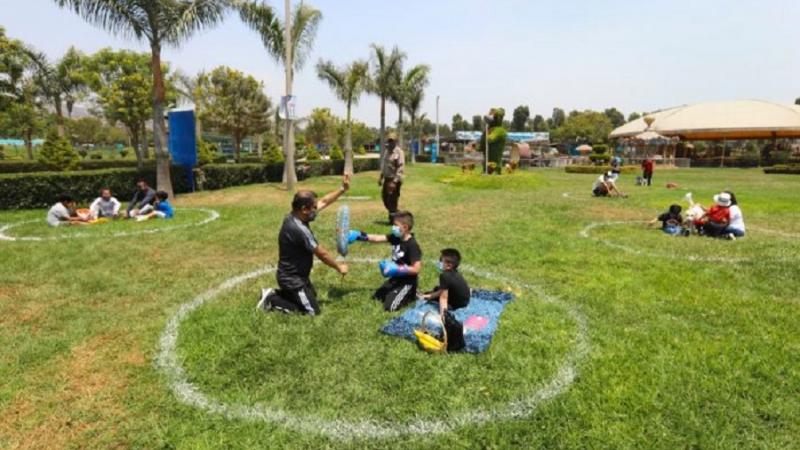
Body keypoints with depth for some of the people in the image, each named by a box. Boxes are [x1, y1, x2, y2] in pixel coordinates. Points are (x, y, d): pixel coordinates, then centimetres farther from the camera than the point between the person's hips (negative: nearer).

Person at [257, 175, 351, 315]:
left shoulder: (296, 216, -5)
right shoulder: (299, 230, -32)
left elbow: (324, 202, 7)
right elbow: (322, 254, -20)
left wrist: (343, 189, 2)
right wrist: (339, 267, -6)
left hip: (296, 274, 10)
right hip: (291, 278, -10)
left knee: (312, 295, 28)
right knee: (312, 310, -5)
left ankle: (275, 294, 19)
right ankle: (272, 300, 1)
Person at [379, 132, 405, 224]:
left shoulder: (399, 152, -14)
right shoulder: (387, 151, 12)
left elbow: (400, 169, -19)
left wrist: (394, 181, -24)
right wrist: (381, 177, 17)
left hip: (394, 180, -8)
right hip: (387, 179, 8)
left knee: (392, 200, -3)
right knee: (385, 197, 13)